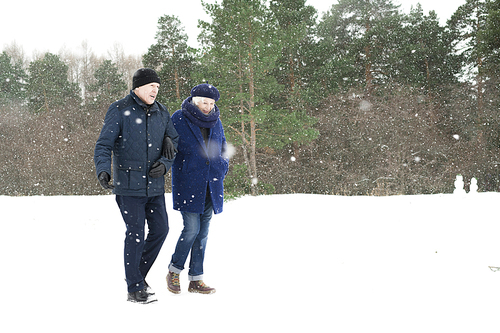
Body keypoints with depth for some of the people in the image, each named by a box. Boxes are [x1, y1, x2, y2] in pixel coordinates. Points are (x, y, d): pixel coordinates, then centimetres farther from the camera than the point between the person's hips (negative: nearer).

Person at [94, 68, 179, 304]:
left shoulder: (161, 113, 9)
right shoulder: (119, 111, -7)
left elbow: (174, 142, 16)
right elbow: (104, 145, -10)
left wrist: (165, 164, -3)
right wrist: (103, 170, -28)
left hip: (155, 185, 6)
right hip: (129, 185, -6)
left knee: (160, 229, 7)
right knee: (136, 233, -5)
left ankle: (137, 274, 28)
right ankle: (134, 289, 7)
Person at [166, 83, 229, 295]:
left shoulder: (215, 121, 11)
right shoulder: (178, 119, -5)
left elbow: (223, 148, 22)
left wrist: (221, 169, 10)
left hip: (210, 186, 5)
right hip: (188, 185, -5)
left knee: (203, 232, 6)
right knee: (192, 229, -10)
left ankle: (196, 280, 14)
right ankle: (174, 271, 12)